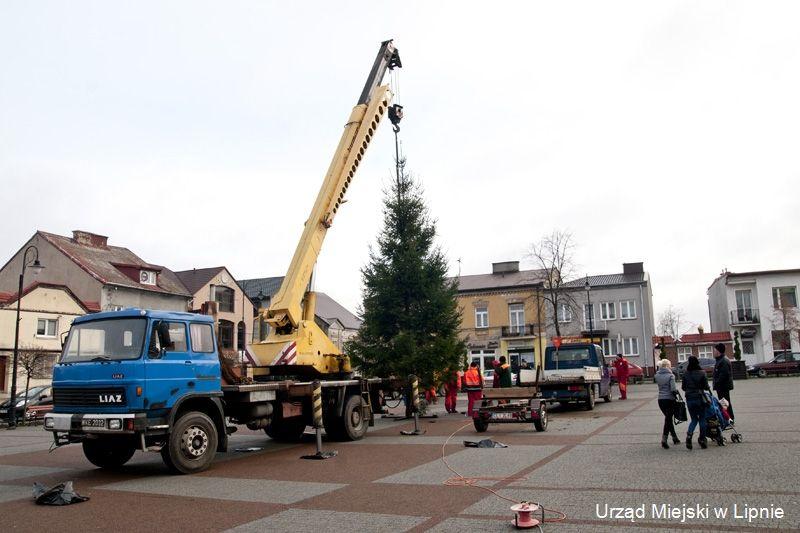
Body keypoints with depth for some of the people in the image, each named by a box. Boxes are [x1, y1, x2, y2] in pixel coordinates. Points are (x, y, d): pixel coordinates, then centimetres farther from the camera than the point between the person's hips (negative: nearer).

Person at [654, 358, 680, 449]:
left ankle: (675, 438, 29)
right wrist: (676, 392, 0)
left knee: (668, 418, 19)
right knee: (668, 419, 1)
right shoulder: (670, 376, -13)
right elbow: (673, 389, -20)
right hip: (669, 400, -5)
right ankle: (664, 440, -5)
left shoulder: (657, 375, 2)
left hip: (660, 400, 5)